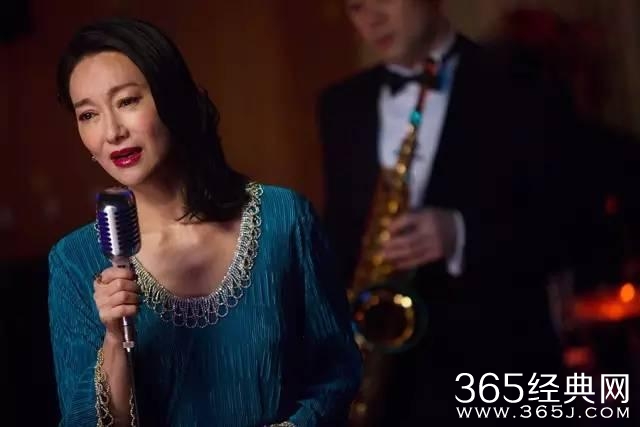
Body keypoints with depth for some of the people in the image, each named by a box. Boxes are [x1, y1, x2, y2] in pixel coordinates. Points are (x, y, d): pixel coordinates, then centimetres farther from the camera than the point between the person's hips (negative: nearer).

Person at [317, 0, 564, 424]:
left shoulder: (513, 90, -1)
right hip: (382, 364, 3)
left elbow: (562, 230, -4)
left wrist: (461, 235, -21)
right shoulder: (342, 104, 13)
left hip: (494, 360, -3)